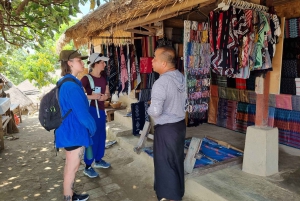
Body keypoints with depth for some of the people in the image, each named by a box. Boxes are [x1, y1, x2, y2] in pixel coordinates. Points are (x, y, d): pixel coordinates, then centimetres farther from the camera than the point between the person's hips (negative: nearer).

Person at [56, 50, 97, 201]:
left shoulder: (64, 82, 9)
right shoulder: (72, 85, -23)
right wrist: (93, 127, -7)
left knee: (70, 165, 21)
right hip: (74, 132, -10)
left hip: (68, 130, 10)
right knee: (72, 167, 4)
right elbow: (82, 113, -24)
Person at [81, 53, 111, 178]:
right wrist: (91, 96, -26)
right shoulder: (86, 79, -14)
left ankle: (98, 160, 34)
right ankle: (87, 167, 11)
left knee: (101, 136, 16)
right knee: (92, 137, -2)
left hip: (101, 110, 8)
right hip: (91, 110, -7)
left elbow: (107, 93, 15)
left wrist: (106, 96, -6)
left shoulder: (103, 78, 8)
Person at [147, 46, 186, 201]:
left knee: (164, 163, 9)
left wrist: (149, 109, -8)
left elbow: (155, 111, -28)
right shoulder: (181, 77, 1)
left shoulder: (161, 83, -25)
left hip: (166, 128, -8)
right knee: (177, 160, 21)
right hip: (180, 124, 9)